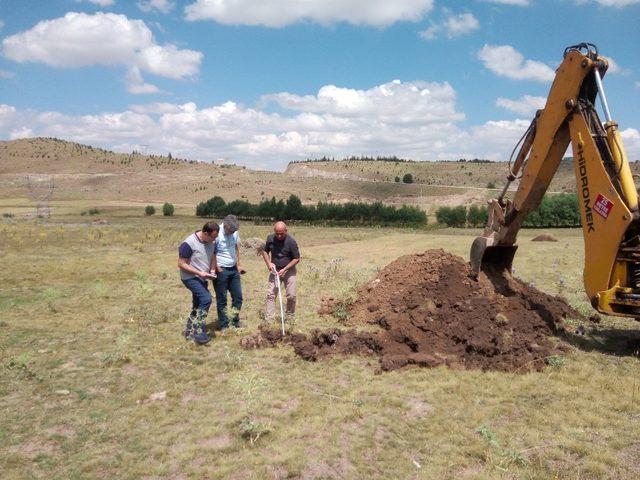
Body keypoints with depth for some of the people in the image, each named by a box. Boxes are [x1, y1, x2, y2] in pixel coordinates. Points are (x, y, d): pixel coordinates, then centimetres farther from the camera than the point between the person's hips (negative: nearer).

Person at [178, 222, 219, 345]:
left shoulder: (211, 242, -1)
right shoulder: (189, 244, -22)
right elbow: (181, 264, -18)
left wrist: (211, 270, -2)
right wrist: (199, 273, -24)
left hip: (202, 278, 8)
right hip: (190, 277, -8)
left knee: (198, 306, 12)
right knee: (206, 299, -23)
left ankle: (189, 333, 26)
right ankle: (199, 332, -16)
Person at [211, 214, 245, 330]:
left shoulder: (235, 232, 1)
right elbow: (212, 254, -17)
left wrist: (238, 266, 10)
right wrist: (216, 270, -19)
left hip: (233, 270, 6)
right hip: (221, 270, -6)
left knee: (238, 296, 11)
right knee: (222, 300, 4)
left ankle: (235, 321, 27)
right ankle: (224, 326, 15)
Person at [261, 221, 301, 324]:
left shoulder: (291, 241, -17)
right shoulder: (270, 238, -7)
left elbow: (297, 258, -11)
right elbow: (265, 251, 10)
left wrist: (284, 269, -18)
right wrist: (268, 263, -7)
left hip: (288, 271, -3)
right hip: (274, 270, 3)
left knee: (291, 296, -3)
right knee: (270, 294, -3)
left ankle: (290, 318, 16)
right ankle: (268, 320, -1)